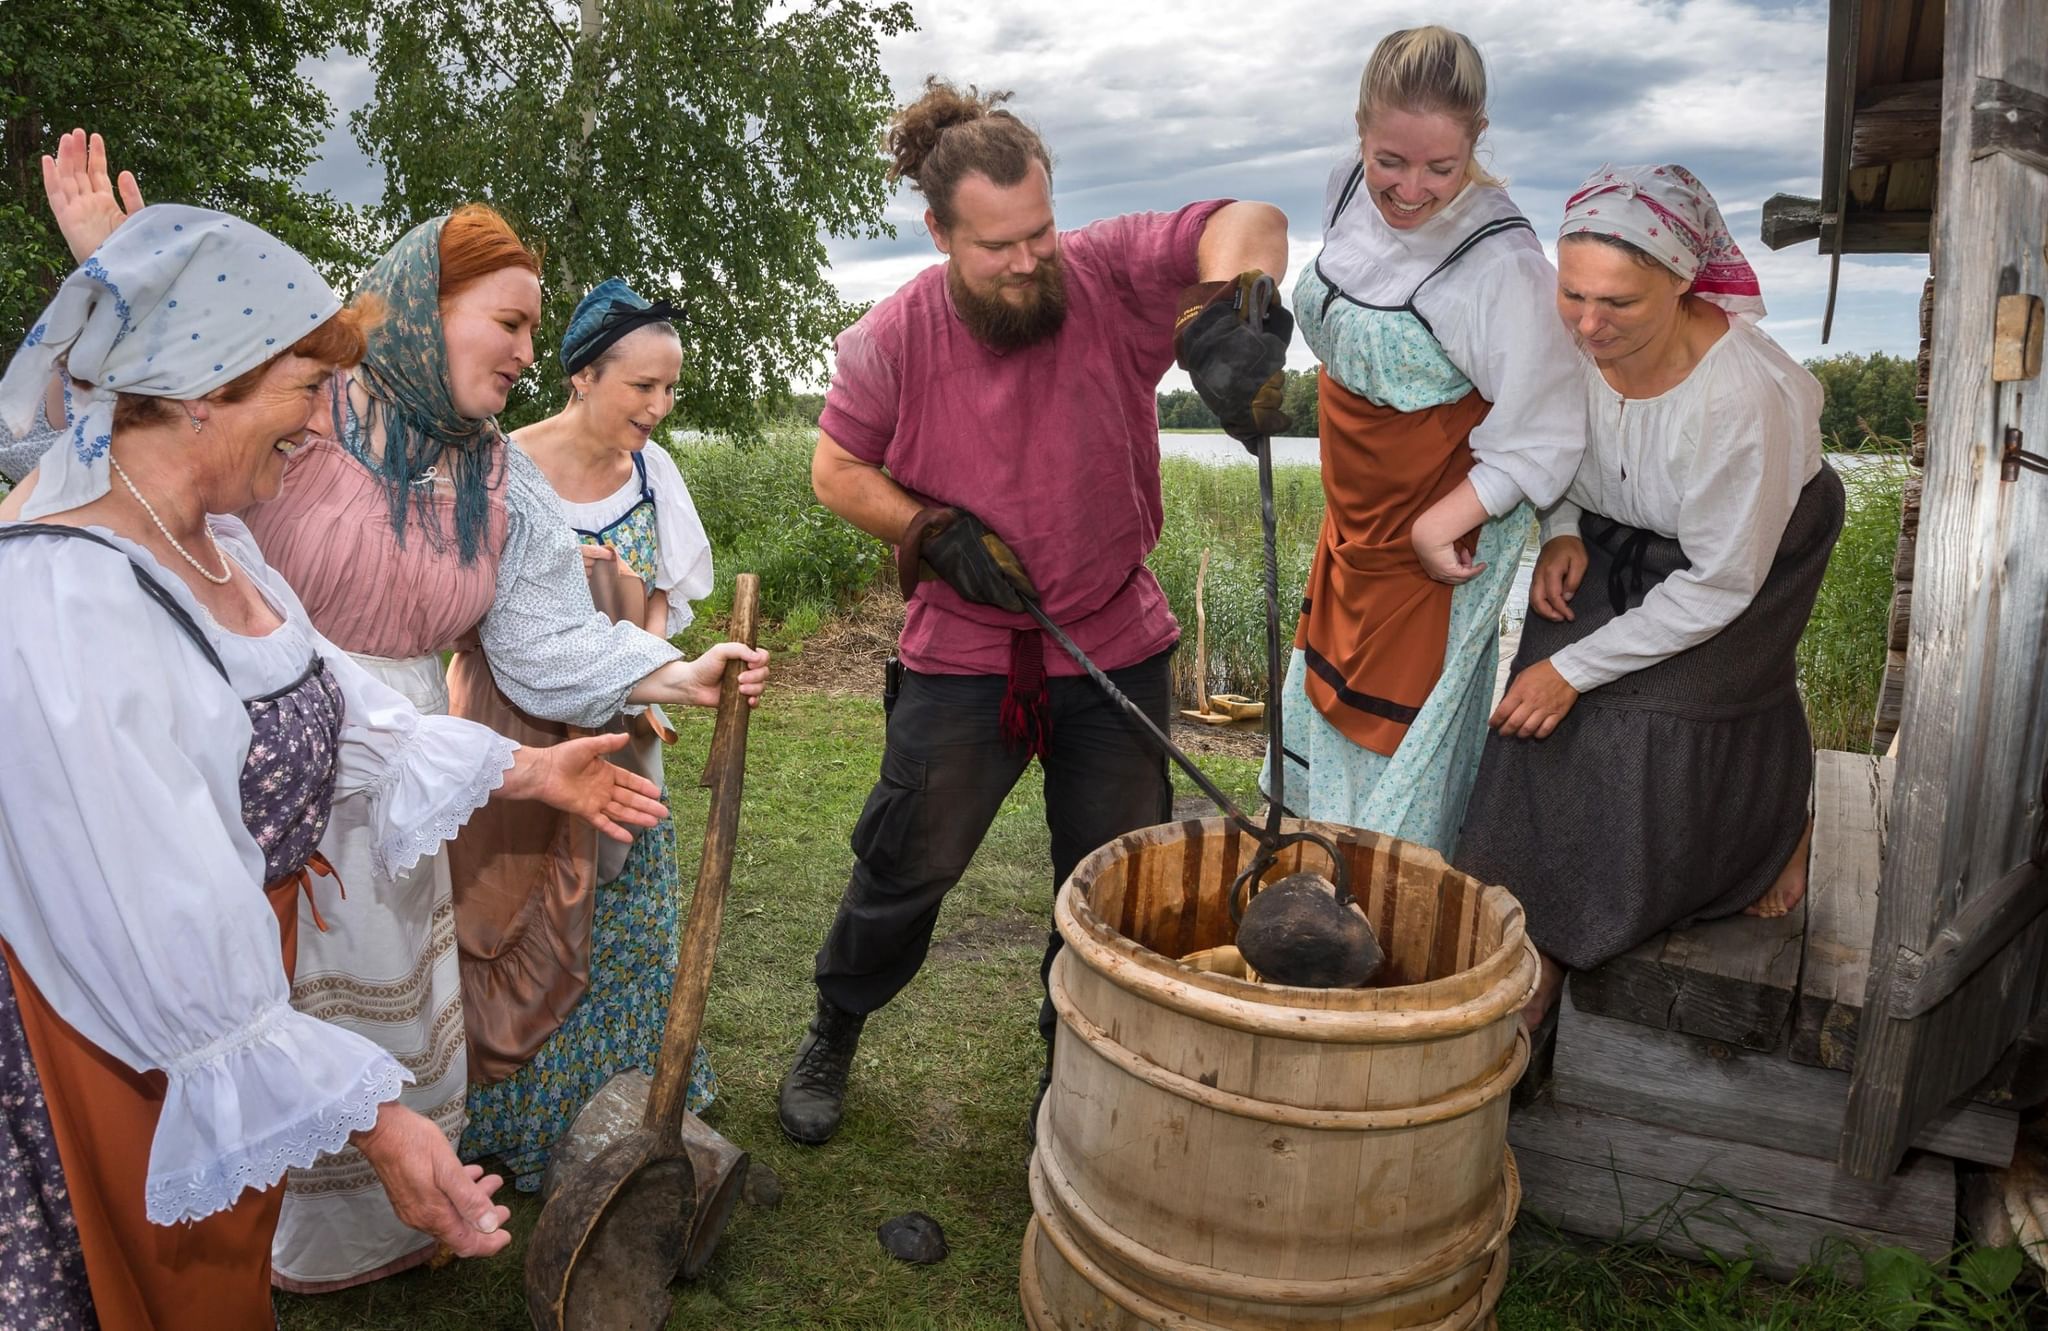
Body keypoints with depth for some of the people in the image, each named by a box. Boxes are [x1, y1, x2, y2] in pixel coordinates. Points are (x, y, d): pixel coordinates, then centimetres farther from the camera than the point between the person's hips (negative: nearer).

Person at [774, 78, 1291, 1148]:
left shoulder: (1110, 278, -11)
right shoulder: (894, 337, -8)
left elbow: (1246, 224, -23)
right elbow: (837, 470, 3)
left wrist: (1230, 306, -46)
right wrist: (932, 531, -13)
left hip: (1115, 651, 1)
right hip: (960, 654, 0)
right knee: (904, 866, 11)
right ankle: (832, 1038, 37)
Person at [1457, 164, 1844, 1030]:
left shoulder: (1743, 393, -36)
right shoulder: (1564, 339, -22)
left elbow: (1719, 584, -27)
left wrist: (1575, 668, -24)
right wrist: (1561, 530, -15)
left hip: (1754, 553, -4)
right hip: (1615, 537, 4)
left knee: (1656, 721, -17)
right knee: (1546, 717, -10)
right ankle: (1537, 956, 3)